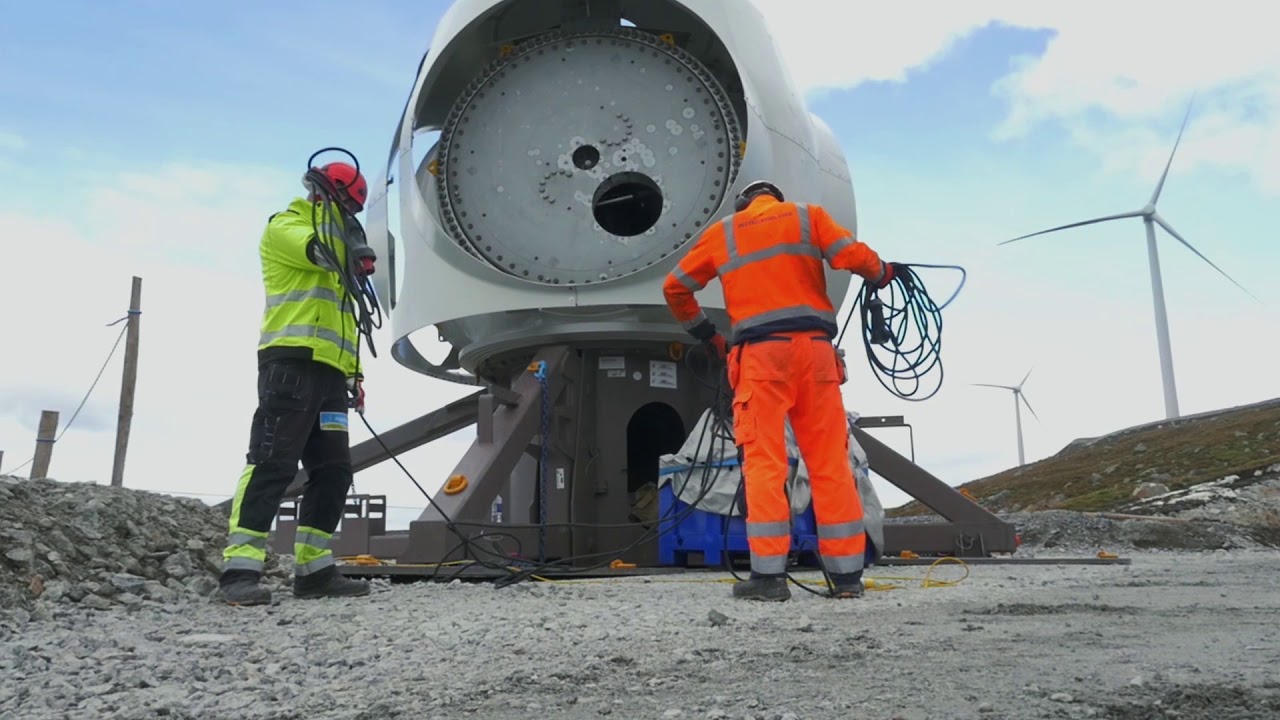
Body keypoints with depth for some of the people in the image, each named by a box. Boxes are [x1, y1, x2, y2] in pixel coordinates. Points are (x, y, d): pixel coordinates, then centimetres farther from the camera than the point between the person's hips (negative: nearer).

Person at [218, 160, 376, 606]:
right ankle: (240, 570, -16)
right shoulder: (284, 226, 9)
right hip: (292, 363, -9)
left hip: (330, 371, 9)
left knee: (333, 471, 1)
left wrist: (354, 373, 21)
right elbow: (322, 252, -14)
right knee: (273, 464, -16)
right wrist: (326, 202, -2)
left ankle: (313, 569, 3)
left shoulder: (339, 250, 32)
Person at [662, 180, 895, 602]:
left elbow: (675, 288, 19)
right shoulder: (807, 216, 16)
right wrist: (881, 274, 21)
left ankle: (768, 574, -7)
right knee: (831, 463, 3)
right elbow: (855, 256, 1)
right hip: (815, 347, 1)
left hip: (760, 353, -1)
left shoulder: (722, 232, 18)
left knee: (764, 461, -2)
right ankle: (847, 574, 6)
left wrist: (706, 334, 27)